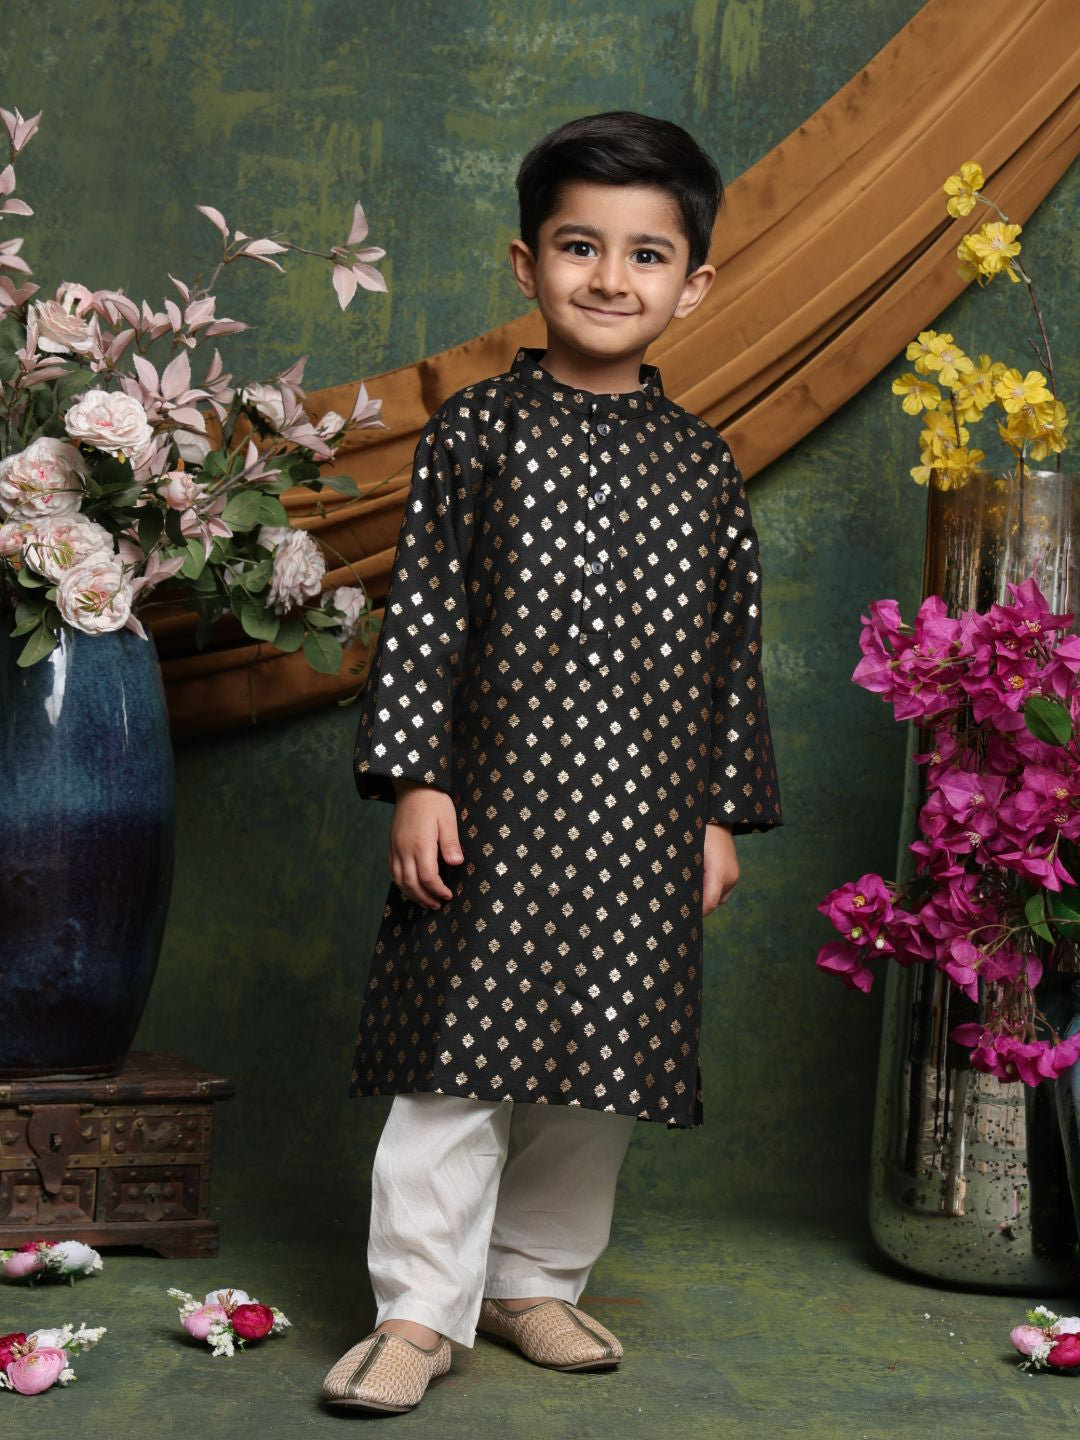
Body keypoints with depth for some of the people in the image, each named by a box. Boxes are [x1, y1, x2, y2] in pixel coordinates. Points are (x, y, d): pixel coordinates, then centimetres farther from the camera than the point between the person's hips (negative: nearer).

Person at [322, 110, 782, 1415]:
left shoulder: (701, 462, 8)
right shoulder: (477, 430, 0)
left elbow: (732, 648, 10)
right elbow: (422, 611, -3)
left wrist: (722, 814, 8)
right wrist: (413, 780, -9)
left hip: (645, 821, 3)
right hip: (495, 804, -3)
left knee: (601, 1067, 10)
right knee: (462, 1056, -2)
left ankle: (535, 1280, 27)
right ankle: (420, 1305, 9)